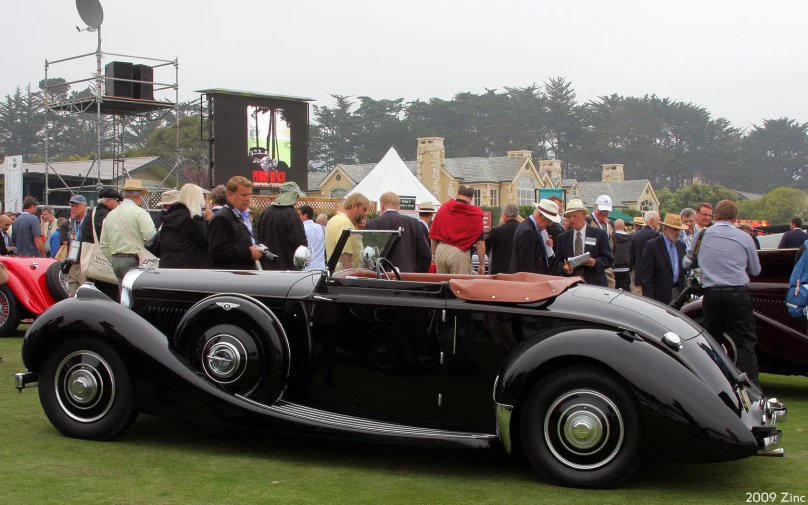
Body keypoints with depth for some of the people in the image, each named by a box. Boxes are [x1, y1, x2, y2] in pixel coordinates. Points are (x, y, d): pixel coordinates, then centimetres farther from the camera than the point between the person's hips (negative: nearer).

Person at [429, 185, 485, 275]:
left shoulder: (443, 208, 9)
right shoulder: (476, 213, -1)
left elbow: (433, 235, 11)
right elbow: (480, 241, -2)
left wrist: (434, 255, 20)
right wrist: (482, 264, 3)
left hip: (441, 250, 4)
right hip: (460, 253, -4)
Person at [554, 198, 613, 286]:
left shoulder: (599, 234, 4)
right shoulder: (563, 237, 12)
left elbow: (609, 259, 2)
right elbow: (559, 262, 12)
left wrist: (595, 262, -18)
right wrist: (564, 268, -10)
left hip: (595, 285, -1)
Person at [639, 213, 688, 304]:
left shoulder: (681, 245, 13)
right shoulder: (651, 245, -6)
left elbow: (683, 270, 19)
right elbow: (646, 275, -9)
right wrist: (648, 299, -15)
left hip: (679, 293, 6)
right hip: (661, 295, -6)